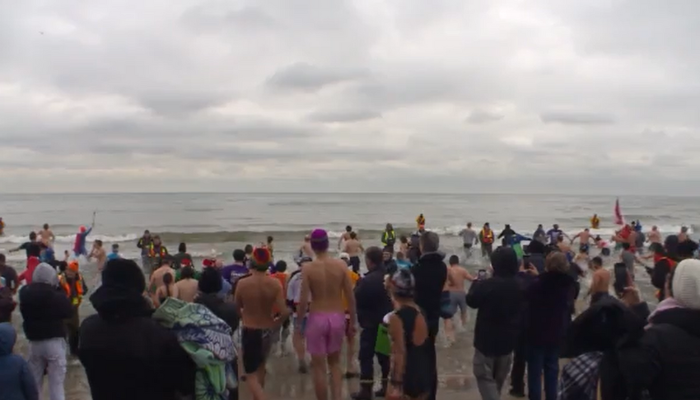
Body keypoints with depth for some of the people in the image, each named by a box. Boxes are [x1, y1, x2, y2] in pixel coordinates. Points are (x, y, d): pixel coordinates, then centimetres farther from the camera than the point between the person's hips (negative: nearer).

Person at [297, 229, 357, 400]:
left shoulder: (308, 268, -10)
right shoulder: (341, 265, -5)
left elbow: (303, 300, -12)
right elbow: (350, 296, -2)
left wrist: (299, 321, 1)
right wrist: (353, 320, 10)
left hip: (317, 318, -3)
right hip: (337, 317, 3)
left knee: (319, 367, 9)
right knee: (334, 362, 21)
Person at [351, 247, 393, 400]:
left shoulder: (367, 280, -21)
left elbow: (356, 300, -13)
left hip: (371, 323, -8)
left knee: (366, 356, 0)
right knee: (384, 355, 15)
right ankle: (386, 386, 20)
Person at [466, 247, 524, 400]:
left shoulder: (487, 285, -23)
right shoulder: (519, 286, -4)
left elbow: (471, 301, -6)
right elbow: (521, 311, 8)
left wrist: (476, 283, 9)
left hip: (487, 339, -5)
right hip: (508, 339, 6)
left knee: (484, 375, 4)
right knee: (499, 377, 21)